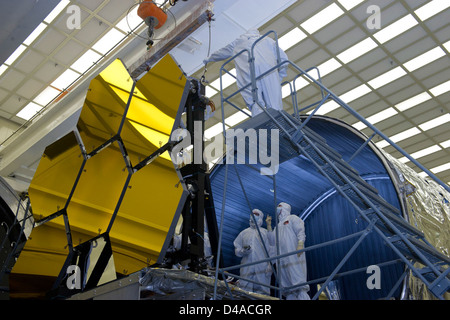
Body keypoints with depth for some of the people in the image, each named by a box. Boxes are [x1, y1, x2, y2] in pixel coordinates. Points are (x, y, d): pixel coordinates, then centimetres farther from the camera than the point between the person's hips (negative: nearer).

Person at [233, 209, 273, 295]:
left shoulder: (265, 232, 11)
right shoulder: (244, 233, 19)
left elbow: (270, 250, 3)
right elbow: (237, 249, 16)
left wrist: (270, 265, -8)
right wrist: (243, 251, -6)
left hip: (262, 269, -2)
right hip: (247, 268, 2)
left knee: (262, 291, -6)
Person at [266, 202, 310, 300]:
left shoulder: (292, 218, 14)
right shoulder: (278, 226, 32)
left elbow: (300, 231, -2)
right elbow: (272, 241, 22)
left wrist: (300, 244, -20)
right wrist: (269, 226, 18)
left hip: (294, 254, -7)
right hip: (282, 258, 7)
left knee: (298, 280, -20)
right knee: (287, 287, -1)